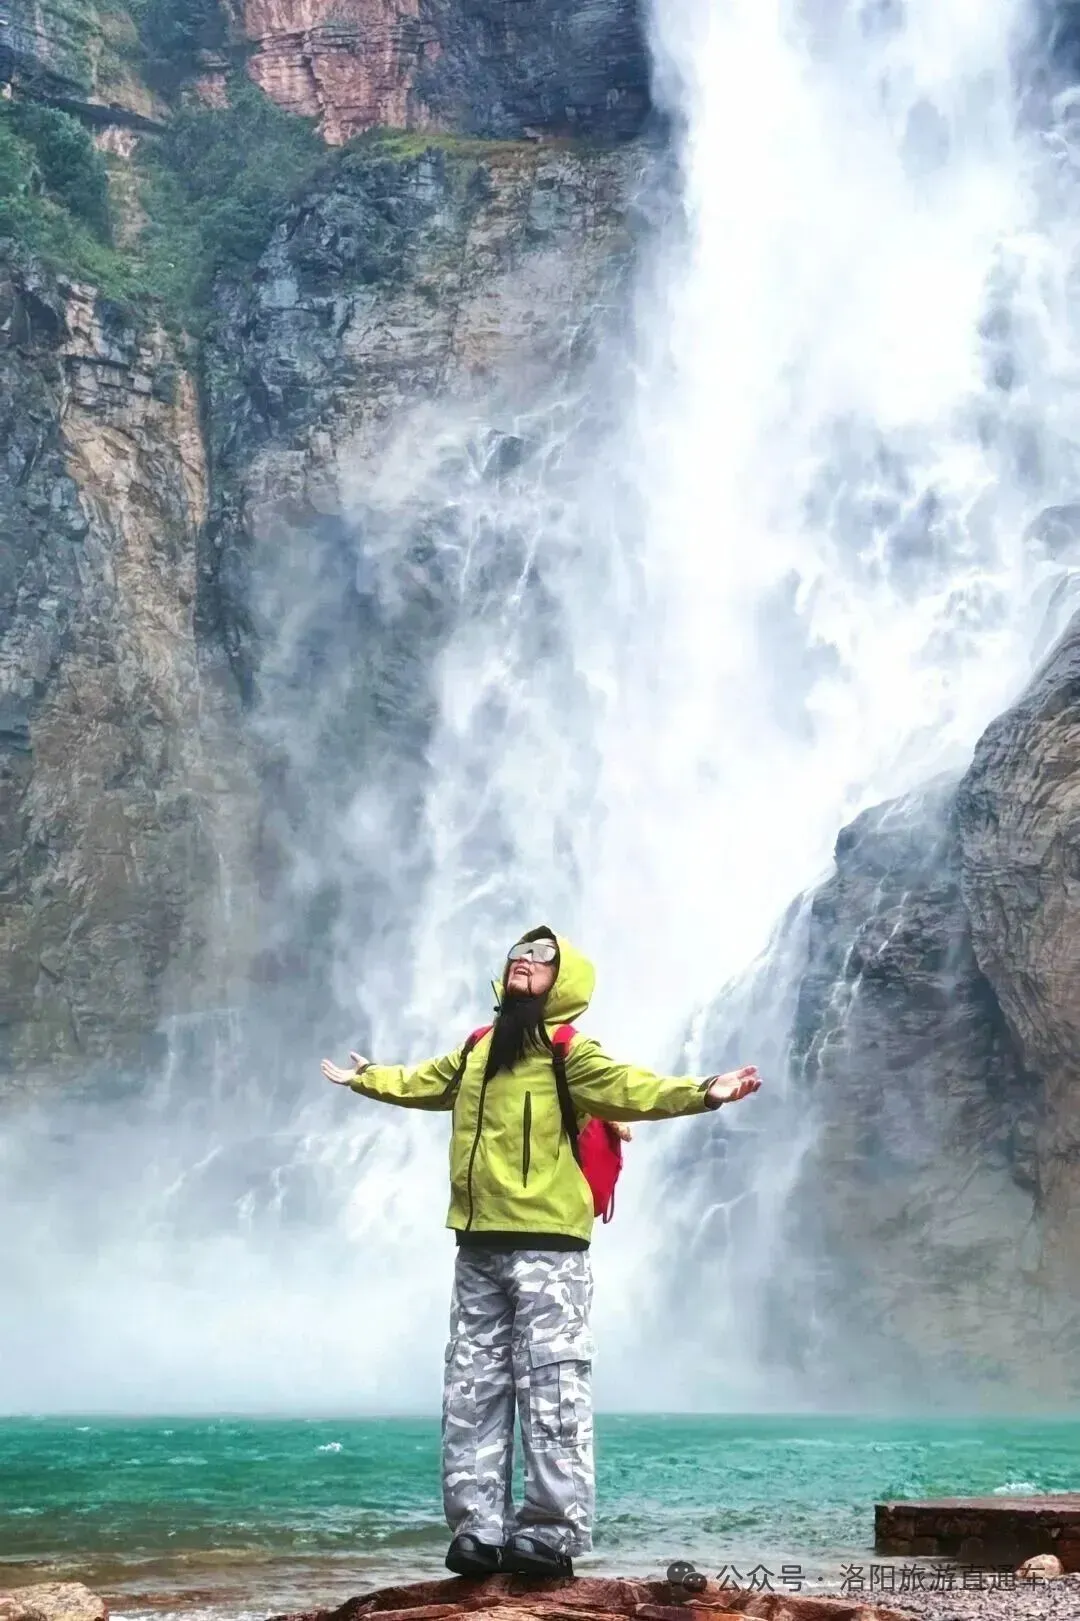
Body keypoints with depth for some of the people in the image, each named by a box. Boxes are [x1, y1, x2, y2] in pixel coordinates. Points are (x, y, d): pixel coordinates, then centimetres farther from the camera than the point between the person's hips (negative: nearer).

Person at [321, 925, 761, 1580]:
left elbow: (625, 1088, -20)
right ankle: (479, 1527, 16)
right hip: (479, 1244, 7)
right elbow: (423, 1083, 35)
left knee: (552, 1388, -7)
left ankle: (554, 1533, -2)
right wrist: (366, 1078, 50)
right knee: (473, 1389, 9)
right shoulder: (477, 1049, 17)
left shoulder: (569, 1051, -4)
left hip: (546, 1244, -7)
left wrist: (698, 1092, -35)